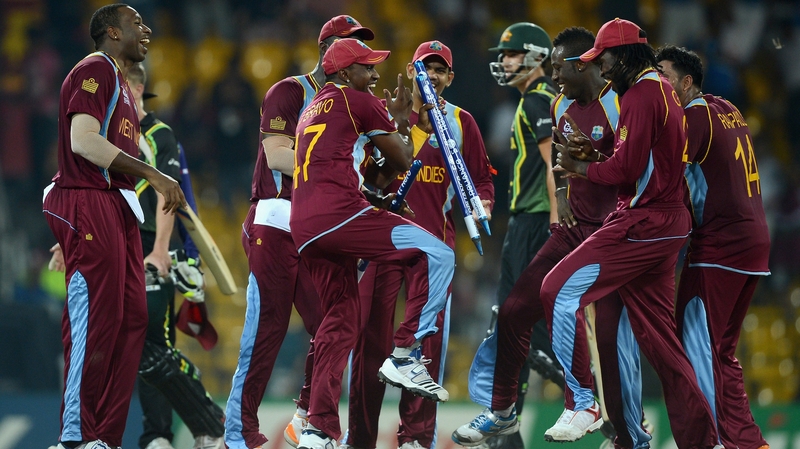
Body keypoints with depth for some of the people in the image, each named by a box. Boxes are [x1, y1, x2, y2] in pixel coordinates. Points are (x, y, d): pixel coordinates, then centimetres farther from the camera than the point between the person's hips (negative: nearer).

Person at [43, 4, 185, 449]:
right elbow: (84, 141, -19)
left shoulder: (121, 83, 25)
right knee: (96, 320, -12)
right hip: (87, 204, -10)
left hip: (117, 209, 10)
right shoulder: (95, 70, -7)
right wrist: (154, 175, -18)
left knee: (132, 319, 7)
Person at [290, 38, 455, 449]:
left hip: (303, 227, 9)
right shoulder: (359, 102, 4)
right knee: (438, 256, -6)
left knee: (341, 318, 15)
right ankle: (405, 355, -12)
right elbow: (403, 159, 8)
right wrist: (401, 121, 23)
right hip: (340, 212, -9)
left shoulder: (312, 111, 30)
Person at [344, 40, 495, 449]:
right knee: (371, 335, -1)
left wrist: (482, 204, -11)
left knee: (427, 337, -5)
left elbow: (482, 177, 8)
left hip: (434, 241, 0)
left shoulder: (460, 122, 7)